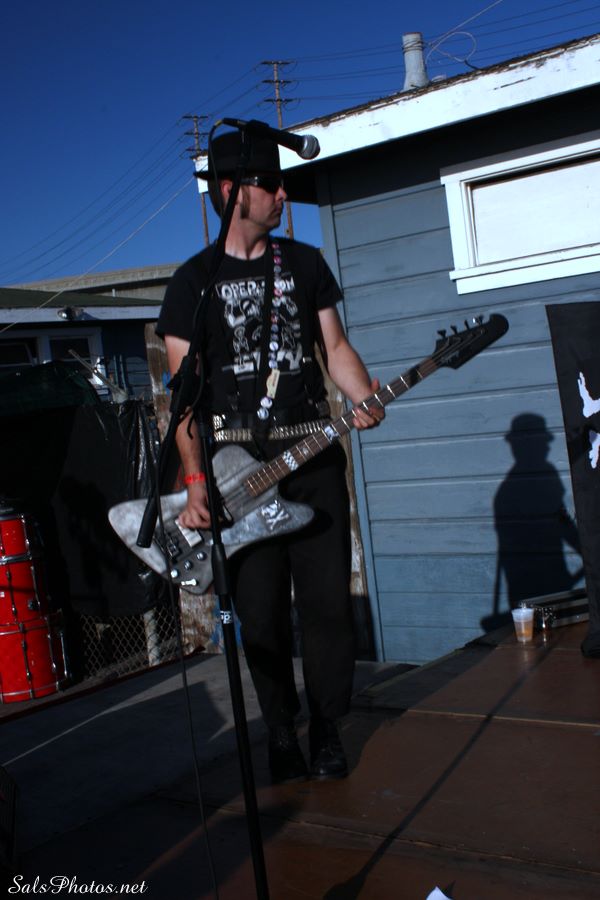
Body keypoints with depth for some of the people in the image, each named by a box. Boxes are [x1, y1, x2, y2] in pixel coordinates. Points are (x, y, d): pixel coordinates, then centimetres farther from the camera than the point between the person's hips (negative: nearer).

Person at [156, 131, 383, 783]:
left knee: (328, 598, 2)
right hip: (237, 459, -2)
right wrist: (194, 480, -11)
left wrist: (364, 399, -13)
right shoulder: (193, 281, 2)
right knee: (261, 612, 1)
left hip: (313, 449, 2)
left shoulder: (306, 263, 11)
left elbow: (334, 345, 10)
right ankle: (282, 736, 19)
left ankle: (326, 730, 19)